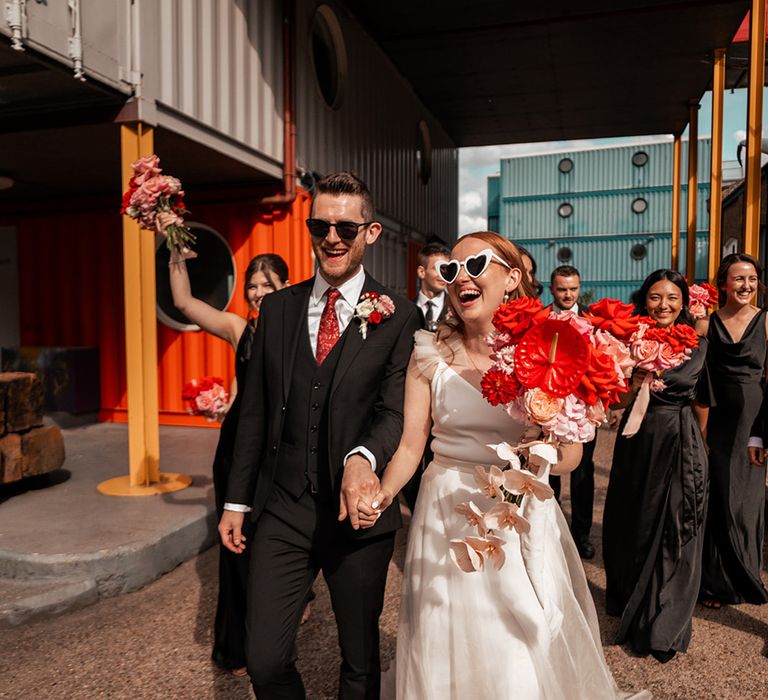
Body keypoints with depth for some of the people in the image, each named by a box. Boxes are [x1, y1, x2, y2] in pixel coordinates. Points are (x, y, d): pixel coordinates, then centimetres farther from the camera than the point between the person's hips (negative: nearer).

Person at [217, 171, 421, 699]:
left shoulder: (398, 317, -6)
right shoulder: (277, 308, 5)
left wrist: (363, 457, -34)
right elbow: (256, 411, 8)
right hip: (282, 512, 3)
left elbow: (396, 410, -12)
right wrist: (237, 500, 9)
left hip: (357, 511, -2)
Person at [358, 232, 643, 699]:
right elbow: (410, 445, -3)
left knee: (529, 656, 13)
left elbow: (572, 454, -3)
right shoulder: (431, 355, -4)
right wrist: (383, 494, -19)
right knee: (451, 652, 13)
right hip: (447, 518, 1)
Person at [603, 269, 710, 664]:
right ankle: (630, 599, 38)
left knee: (675, 532, 5)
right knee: (633, 525, 13)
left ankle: (664, 627, 20)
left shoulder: (697, 344, -1)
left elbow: (701, 400, 9)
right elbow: (619, 403, -5)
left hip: (682, 445, 0)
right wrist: (635, 387, -25)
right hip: (638, 443, 0)